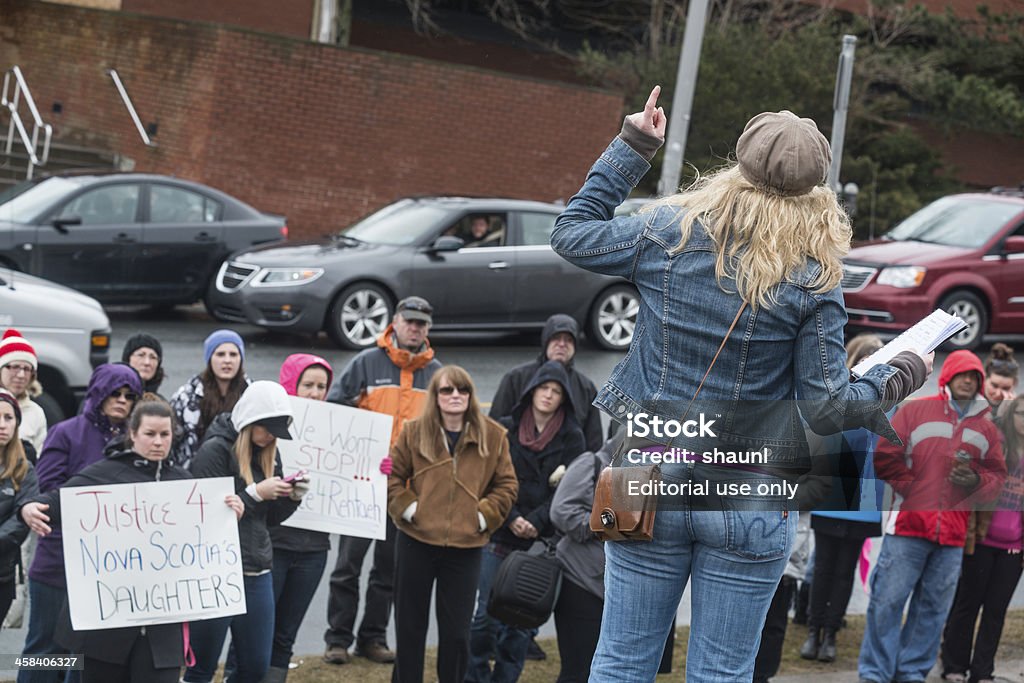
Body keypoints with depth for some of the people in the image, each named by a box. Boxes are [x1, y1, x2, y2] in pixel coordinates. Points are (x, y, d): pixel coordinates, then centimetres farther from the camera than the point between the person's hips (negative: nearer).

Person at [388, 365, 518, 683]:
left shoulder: (493, 436, 0)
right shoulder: (414, 432, -1)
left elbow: (506, 485, 6)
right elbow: (392, 476, 5)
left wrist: (485, 515, -6)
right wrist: (407, 508, -8)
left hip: (465, 547, 0)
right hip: (416, 542, 0)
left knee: (457, 632, 5)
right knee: (410, 628, 10)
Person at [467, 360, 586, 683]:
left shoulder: (571, 439, 4)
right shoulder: (504, 430, 4)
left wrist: (535, 520, -12)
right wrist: (511, 518, -12)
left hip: (542, 540, 1)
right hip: (499, 536, 0)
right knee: (487, 613, -2)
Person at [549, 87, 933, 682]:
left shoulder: (670, 233, -5)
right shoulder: (814, 278, -10)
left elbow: (571, 234, 11)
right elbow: (828, 406, -9)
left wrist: (632, 148, 17)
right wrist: (900, 376, 8)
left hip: (651, 479, 2)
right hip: (751, 506, -1)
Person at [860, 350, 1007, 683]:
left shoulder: (987, 428, 14)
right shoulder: (915, 411, 4)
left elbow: (998, 475, 13)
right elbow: (885, 455, 1)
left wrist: (976, 481, -6)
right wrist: (908, 486, -4)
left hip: (953, 534, 4)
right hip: (909, 524, -4)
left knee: (934, 606, 6)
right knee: (888, 600, -5)